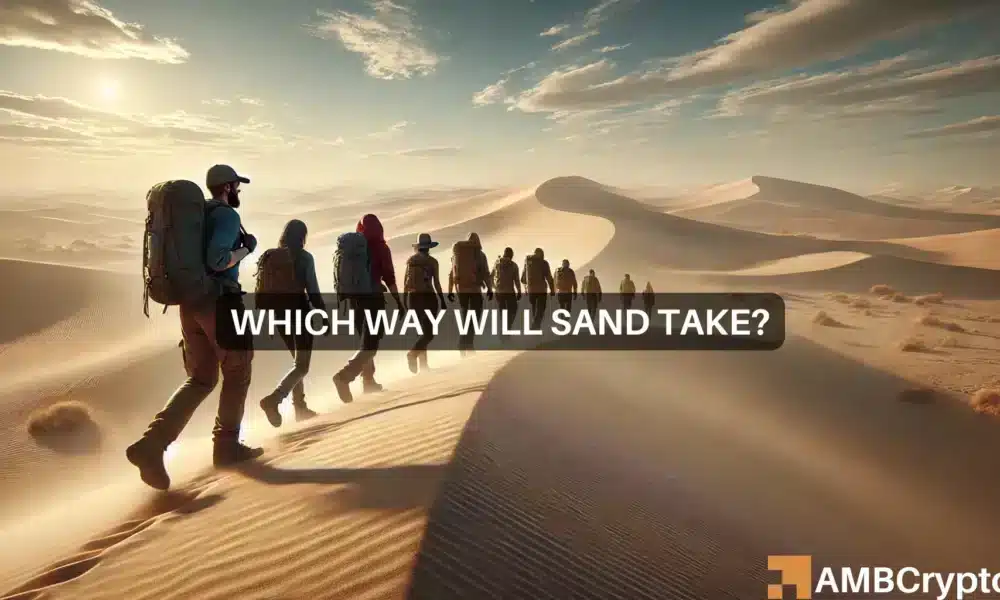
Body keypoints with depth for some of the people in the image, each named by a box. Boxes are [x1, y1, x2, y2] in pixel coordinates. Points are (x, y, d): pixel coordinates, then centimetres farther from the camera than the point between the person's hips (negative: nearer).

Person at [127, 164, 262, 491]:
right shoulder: (228, 215, -9)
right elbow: (217, 261, -23)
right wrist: (246, 249, -6)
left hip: (191, 304, 8)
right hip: (220, 304, -8)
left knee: (200, 379, 10)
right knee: (237, 374, 10)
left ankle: (152, 443, -9)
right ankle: (227, 445, 17)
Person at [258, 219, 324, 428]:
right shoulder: (305, 258, -7)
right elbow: (313, 291, -11)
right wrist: (324, 314, -5)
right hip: (299, 311, -6)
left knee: (297, 360, 20)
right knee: (302, 365, -4)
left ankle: (299, 407, 19)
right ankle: (274, 399, -25)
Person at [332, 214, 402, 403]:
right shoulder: (380, 247, -4)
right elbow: (389, 277, -8)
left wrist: (344, 300, 14)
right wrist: (398, 301, -3)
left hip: (355, 297, 6)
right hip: (373, 297, -5)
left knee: (365, 340, 19)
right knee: (370, 343, -6)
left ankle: (368, 381, 22)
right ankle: (344, 376, -26)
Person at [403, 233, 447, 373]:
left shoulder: (410, 260, 7)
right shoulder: (432, 261, -4)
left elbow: (405, 281, 7)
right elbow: (436, 283, -6)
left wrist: (405, 299, 14)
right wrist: (442, 300, 0)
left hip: (413, 297, 5)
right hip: (428, 297, -5)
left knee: (425, 331, 13)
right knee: (430, 332, -4)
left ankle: (422, 363, 9)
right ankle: (413, 353, -27)